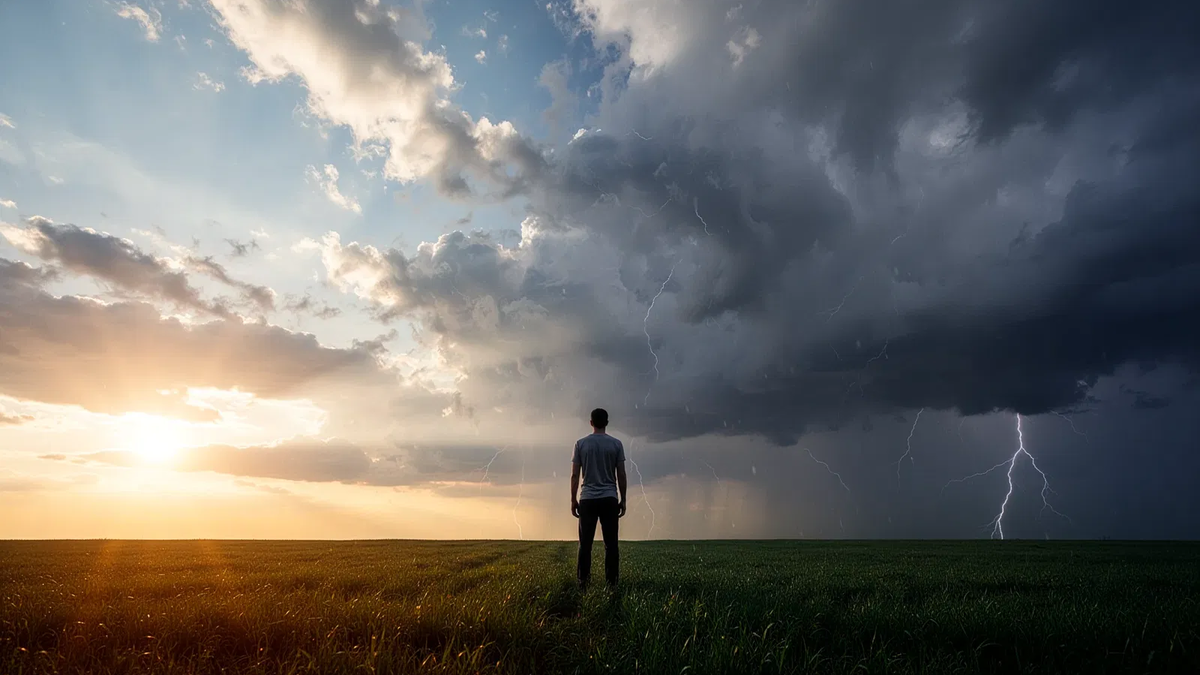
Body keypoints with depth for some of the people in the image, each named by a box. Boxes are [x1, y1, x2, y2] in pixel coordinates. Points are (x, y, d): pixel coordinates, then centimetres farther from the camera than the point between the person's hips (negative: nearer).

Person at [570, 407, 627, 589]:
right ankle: (611, 582, 5)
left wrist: (573, 500, 8)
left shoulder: (581, 443, 2)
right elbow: (621, 475, 2)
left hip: (587, 499, 0)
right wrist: (623, 500, 10)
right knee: (611, 544, 5)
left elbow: (574, 475, 1)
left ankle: (583, 582, 6)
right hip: (609, 499, 0)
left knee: (585, 543, 5)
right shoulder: (616, 444, 2)